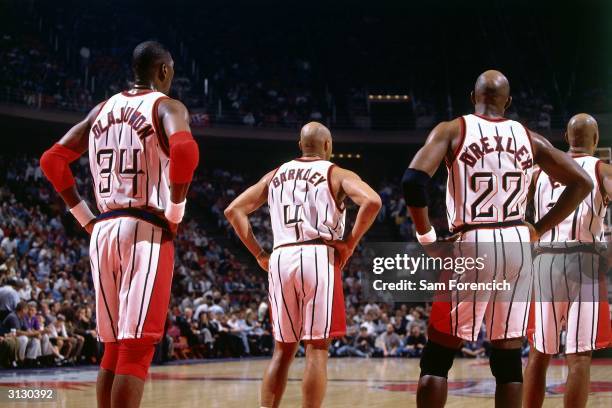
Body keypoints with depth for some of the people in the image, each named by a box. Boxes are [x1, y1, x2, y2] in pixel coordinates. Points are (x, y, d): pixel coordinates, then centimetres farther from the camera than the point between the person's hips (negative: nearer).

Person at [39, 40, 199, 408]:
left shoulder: (102, 110, 16)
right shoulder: (167, 106, -1)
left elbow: (52, 160, 13)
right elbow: (184, 150, -23)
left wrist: (86, 218, 14)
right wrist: (175, 212, -12)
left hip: (103, 231, 6)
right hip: (147, 230, -6)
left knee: (114, 347, 14)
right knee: (137, 348, -8)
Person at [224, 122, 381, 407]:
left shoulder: (276, 175, 19)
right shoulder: (337, 174, 7)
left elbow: (234, 210, 14)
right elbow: (372, 201, -12)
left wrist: (259, 254, 14)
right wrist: (350, 242, -4)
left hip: (280, 259, 4)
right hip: (319, 258, -4)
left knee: (283, 349, 13)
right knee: (317, 349, -1)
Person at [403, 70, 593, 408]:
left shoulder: (452, 130, -1)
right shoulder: (528, 138, 9)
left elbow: (413, 180, -15)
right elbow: (582, 183, 12)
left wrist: (426, 236, -5)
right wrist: (538, 230, 13)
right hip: (517, 247, 3)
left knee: (436, 358, 7)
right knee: (508, 360, 10)